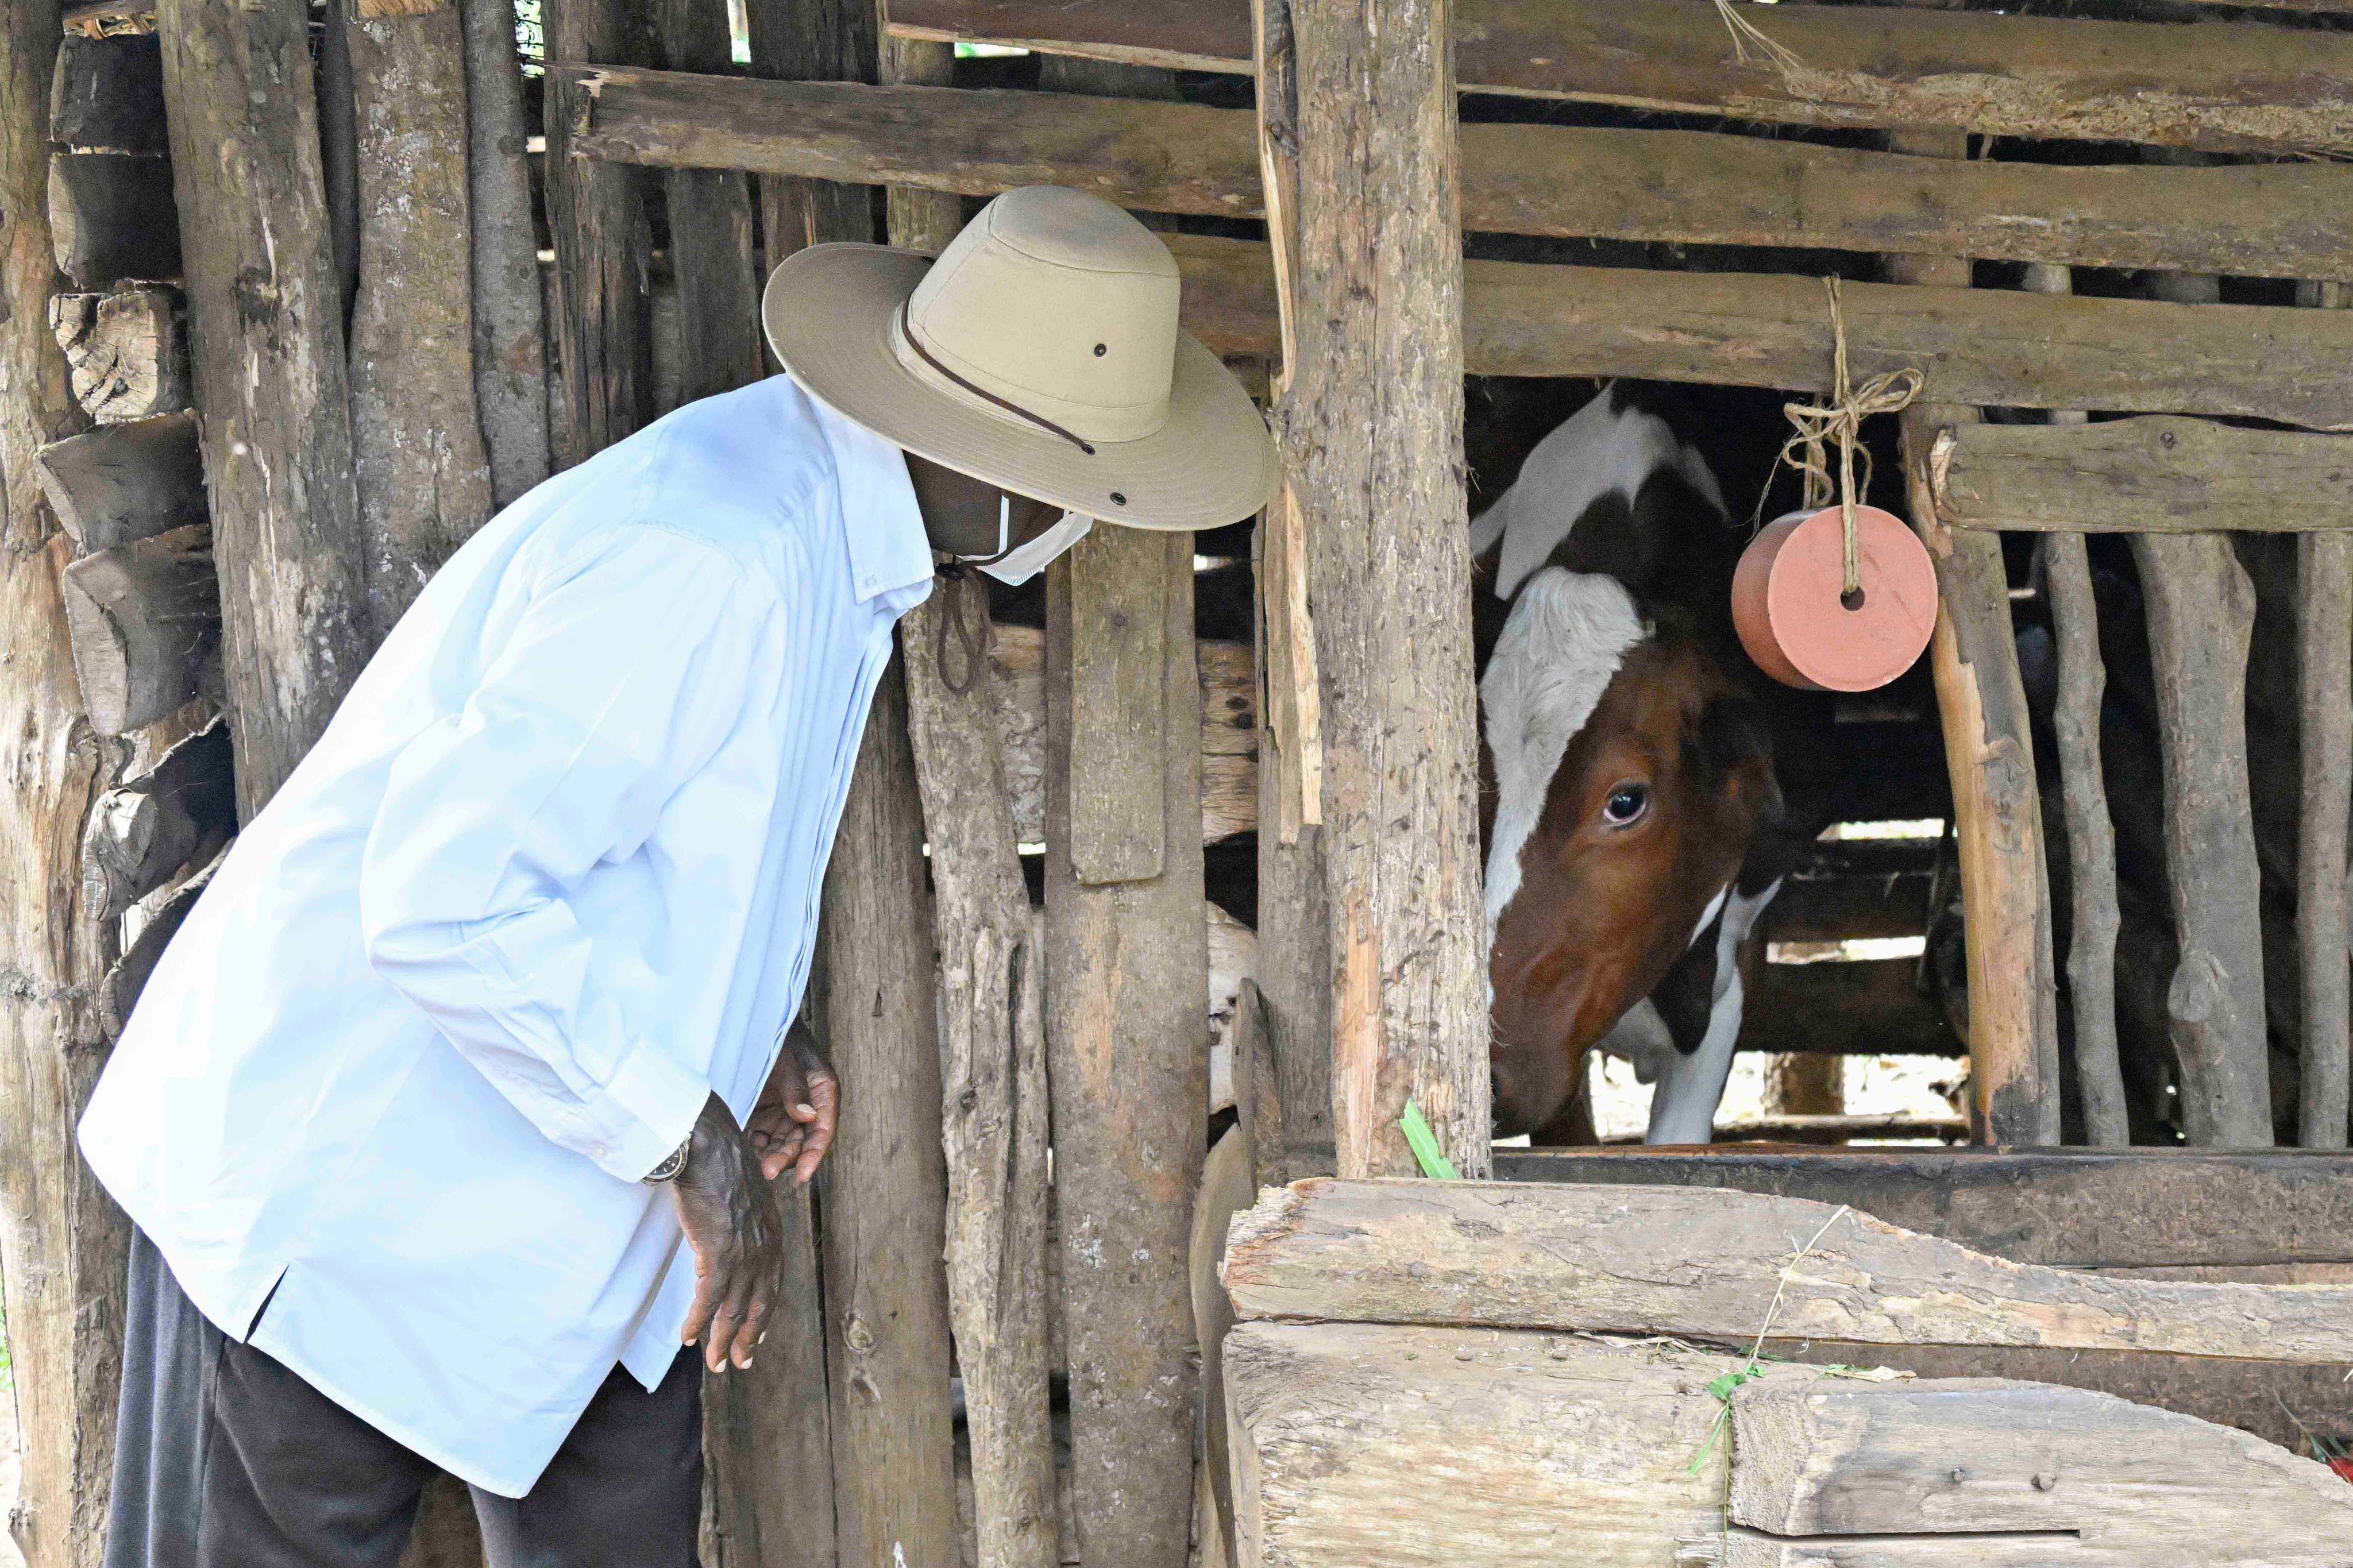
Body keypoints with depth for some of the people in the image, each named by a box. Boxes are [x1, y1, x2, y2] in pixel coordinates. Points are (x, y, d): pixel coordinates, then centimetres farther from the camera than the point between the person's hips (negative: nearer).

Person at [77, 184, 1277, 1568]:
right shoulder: (708, 565, -30)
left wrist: (755, 1040, 7)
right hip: (337, 1181, -9)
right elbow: (444, 898, -32)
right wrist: (691, 1136, -24)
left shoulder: (832, 519, 3)